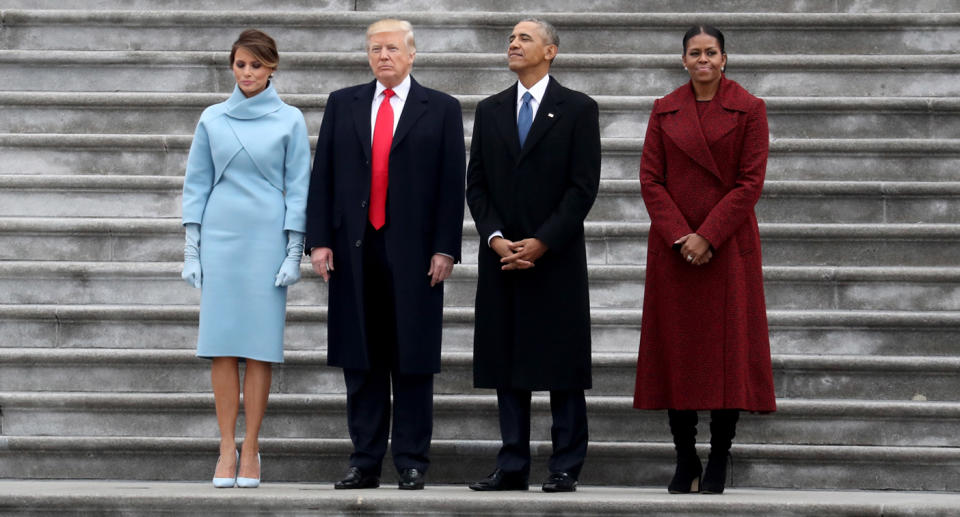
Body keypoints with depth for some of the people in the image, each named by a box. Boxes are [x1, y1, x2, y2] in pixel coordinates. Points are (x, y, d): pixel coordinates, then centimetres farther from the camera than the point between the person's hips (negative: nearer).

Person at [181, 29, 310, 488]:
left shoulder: (290, 120, 2)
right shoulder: (212, 119, 7)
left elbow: (297, 188, 2)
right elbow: (197, 184, 9)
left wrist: (294, 252, -4)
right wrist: (191, 250, 4)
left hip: (267, 239, -2)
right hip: (220, 237, 2)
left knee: (259, 346, -2)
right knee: (222, 345, -2)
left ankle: (250, 451, 4)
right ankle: (227, 449, 3)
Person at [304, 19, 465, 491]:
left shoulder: (441, 110, 5)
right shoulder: (342, 104, 11)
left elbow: (452, 184, 1)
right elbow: (322, 176, 8)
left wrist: (445, 249, -7)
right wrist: (319, 240, 0)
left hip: (413, 251, -2)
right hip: (354, 250, 2)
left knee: (412, 362, 1)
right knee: (360, 362, 5)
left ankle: (411, 465, 7)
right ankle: (365, 463, 10)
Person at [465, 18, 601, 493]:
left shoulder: (578, 110, 1)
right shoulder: (489, 110, 13)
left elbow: (584, 187, -6)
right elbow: (476, 184, 10)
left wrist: (542, 242, -12)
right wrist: (495, 238, -6)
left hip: (557, 258, -4)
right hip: (500, 256, 4)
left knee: (562, 367, -1)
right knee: (505, 364, 5)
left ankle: (565, 468, 4)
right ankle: (512, 467, 9)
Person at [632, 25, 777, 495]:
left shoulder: (748, 109, 0)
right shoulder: (664, 111, 8)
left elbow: (750, 181, -5)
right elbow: (650, 179, 3)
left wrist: (708, 236, -13)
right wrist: (680, 236, -9)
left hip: (728, 246, -2)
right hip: (673, 248, 2)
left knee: (727, 347, -2)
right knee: (675, 349, 2)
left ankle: (718, 464, 5)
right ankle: (685, 461, 10)